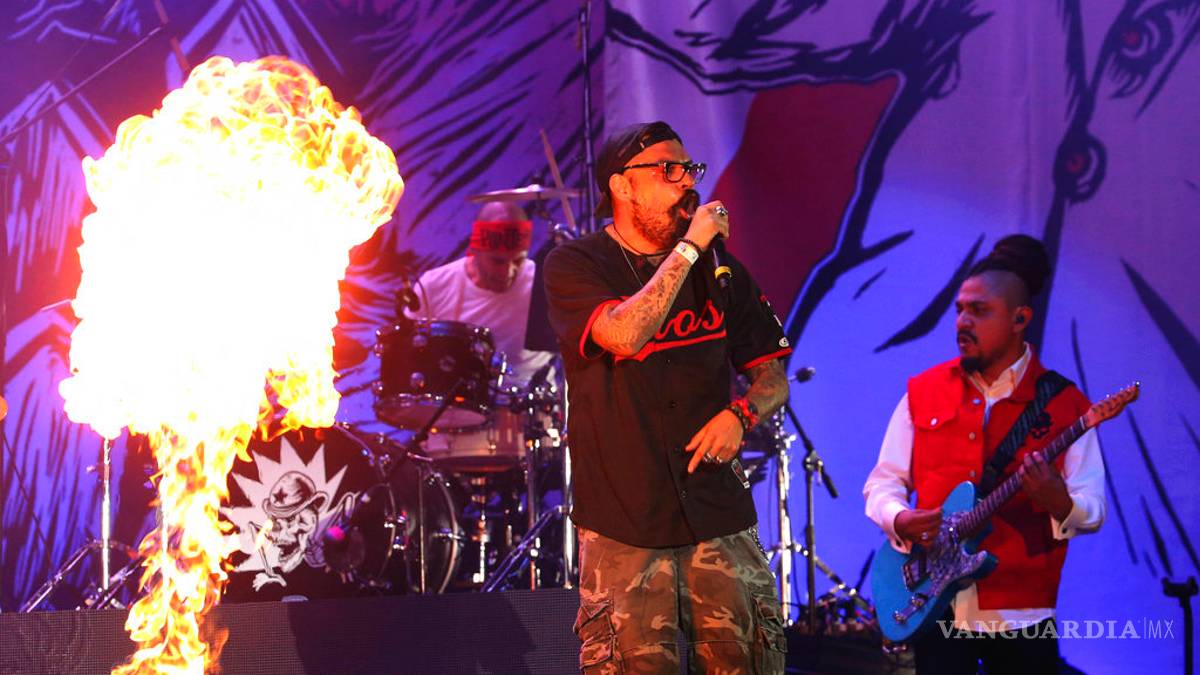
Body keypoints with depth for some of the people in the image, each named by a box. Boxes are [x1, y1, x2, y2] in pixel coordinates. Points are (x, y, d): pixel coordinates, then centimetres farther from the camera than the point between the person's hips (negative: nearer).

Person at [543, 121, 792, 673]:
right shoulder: (573, 267, -1)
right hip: (623, 523, -3)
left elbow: (772, 375, 17)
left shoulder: (720, 271, 12)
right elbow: (624, 336, -21)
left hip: (720, 517, 4)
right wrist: (688, 248, -14)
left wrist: (741, 414, -5)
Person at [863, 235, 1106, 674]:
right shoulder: (924, 393, 6)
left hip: (1020, 617, -2)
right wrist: (898, 518, -11)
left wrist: (1059, 503, -26)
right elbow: (883, 481, 11)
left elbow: (1093, 510, -4)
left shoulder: (1064, 405, -2)